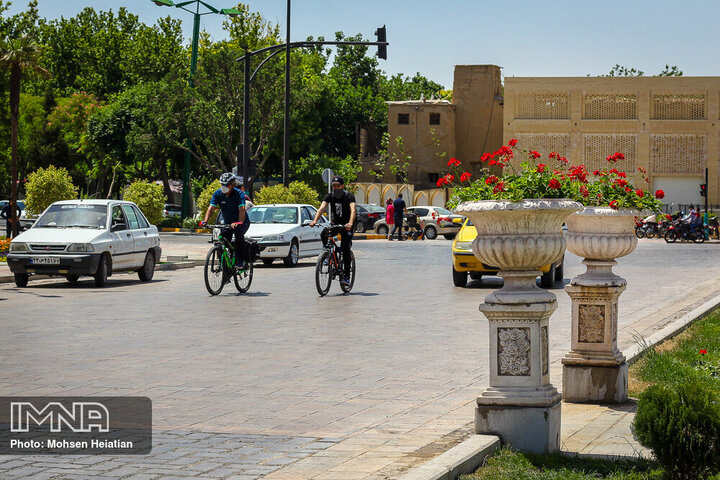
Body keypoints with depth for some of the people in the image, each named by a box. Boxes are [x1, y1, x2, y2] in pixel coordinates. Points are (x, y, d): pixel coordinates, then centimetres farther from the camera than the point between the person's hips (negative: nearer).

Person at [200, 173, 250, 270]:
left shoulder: (239, 194, -20)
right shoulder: (218, 193, -9)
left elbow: (242, 209, -33)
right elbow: (211, 207, -18)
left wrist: (239, 223, -51)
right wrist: (205, 221, -35)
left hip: (242, 222, -4)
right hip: (227, 222, 4)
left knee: (238, 233, -35)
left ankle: (241, 261, -29)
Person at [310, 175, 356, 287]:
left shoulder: (349, 196, -16)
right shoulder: (330, 196, -6)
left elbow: (353, 210, -31)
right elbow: (322, 208, -19)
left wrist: (350, 223, -50)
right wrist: (315, 220, -37)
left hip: (347, 225, -4)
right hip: (335, 223, 4)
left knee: (345, 248, -16)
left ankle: (346, 276, -13)